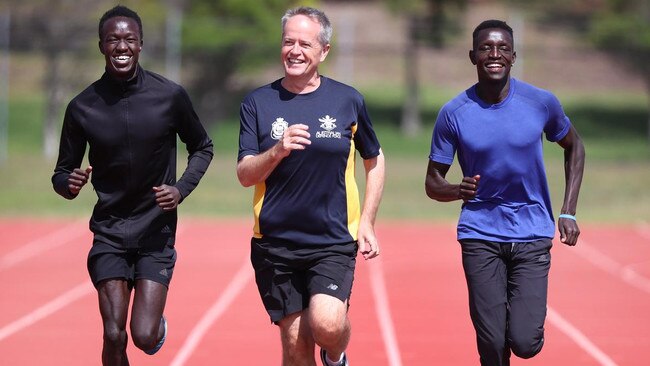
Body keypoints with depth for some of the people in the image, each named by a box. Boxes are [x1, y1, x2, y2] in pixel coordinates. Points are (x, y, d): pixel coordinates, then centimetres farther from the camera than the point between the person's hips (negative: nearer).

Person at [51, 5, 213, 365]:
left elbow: (202, 148, 10)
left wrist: (181, 188, -8)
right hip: (109, 234, 1)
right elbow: (61, 173, 4)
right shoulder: (82, 107, -5)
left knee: (145, 337, -10)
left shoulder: (170, 96, -6)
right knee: (114, 337, -8)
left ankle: (158, 323, 27)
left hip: (157, 231, -1)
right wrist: (69, 183, -20)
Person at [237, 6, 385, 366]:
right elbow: (245, 174, -3)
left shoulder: (348, 100, 3)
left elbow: (375, 160, 16)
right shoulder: (258, 103, 2)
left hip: (334, 242, -1)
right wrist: (277, 151, -22)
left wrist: (366, 223, 8)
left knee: (327, 325, -21)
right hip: (275, 243, 1)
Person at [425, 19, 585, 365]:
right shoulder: (454, 113, -5)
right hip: (480, 236, 0)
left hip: (532, 234, 0)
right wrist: (458, 190, -23)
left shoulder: (542, 102, -4)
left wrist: (568, 212, 6)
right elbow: (433, 183, 1)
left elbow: (574, 147, 15)